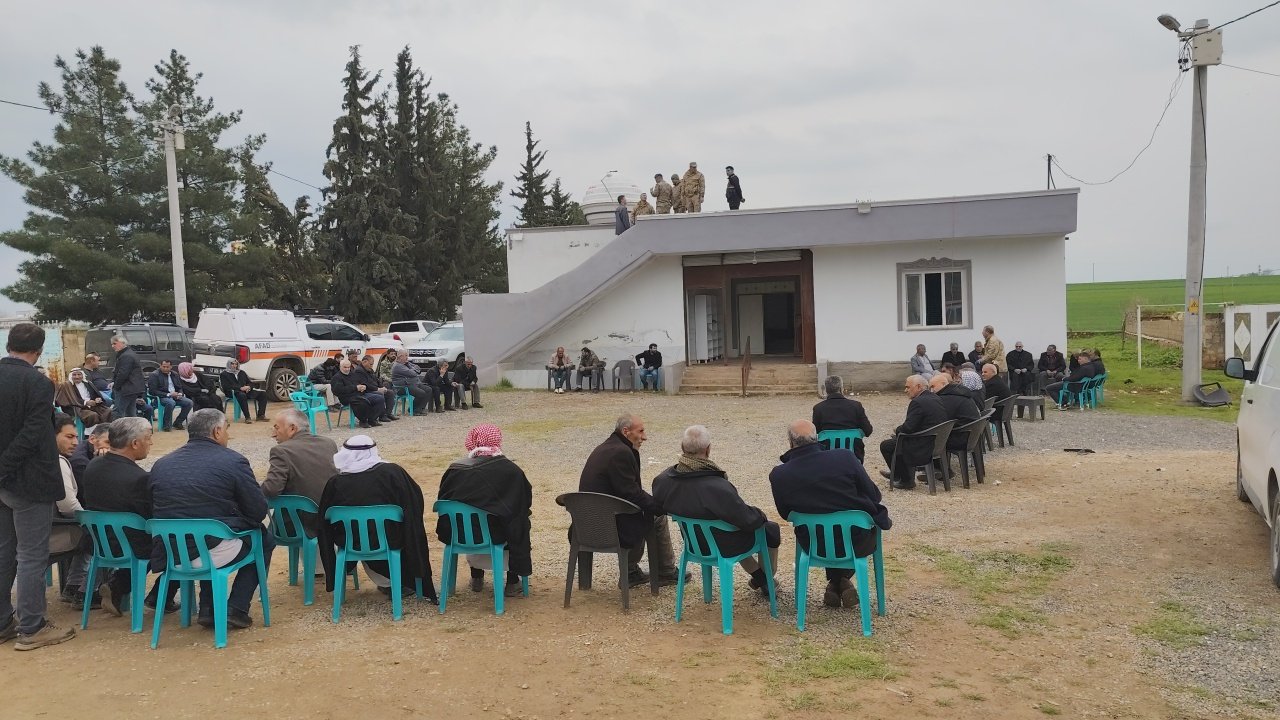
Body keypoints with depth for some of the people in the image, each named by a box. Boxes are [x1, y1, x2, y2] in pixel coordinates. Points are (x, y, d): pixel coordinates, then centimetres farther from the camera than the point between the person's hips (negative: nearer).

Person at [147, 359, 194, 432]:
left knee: (189, 402, -18)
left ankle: (177, 423, -5)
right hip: (161, 397, -6)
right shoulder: (154, 375, -4)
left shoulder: (175, 374, 16)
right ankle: (166, 426, -23)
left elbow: (180, 388, 20)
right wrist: (168, 394, -19)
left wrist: (180, 394, -6)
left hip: (175, 396, 6)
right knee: (171, 402, -39)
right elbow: (152, 391, -12)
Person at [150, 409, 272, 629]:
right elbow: (259, 512, -8)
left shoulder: (160, 464, 6)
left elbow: (156, 511, 17)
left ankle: (208, 609, 25)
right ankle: (236, 609, 11)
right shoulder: (233, 460, -9)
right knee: (264, 539, 21)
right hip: (214, 553, -5)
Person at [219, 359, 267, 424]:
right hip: (233, 393, -6)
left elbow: (250, 382, 22)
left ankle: (261, 415, -18)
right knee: (242, 396, -42)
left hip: (246, 391, 6)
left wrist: (249, 387, -5)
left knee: (262, 394, -13)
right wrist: (240, 388, -17)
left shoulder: (242, 373, 25)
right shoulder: (223, 374, 7)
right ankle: (247, 418, -41)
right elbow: (227, 387, -8)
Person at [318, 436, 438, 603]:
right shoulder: (393, 472, -11)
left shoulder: (335, 483, -9)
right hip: (390, 542, -2)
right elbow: (416, 501, -5)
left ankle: (385, 582, 36)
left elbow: (325, 521, 0)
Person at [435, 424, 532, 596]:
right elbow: (526, 503, -5)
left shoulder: (455, 469, -7)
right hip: (494, 535, -3)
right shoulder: (510, 470, -13)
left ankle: (476, 577, 41)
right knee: (519, 523, 27)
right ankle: (512, 581, 27)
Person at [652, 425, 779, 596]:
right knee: (771, 528, 19)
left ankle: (757, 575, 47)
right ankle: (766, 582, 38)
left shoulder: (662, 480, -18)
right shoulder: (718, 488, -38)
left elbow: (658, 508, 3)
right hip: (725, 548, -7)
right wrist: (761, 515, -7)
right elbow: (749, 520, -29)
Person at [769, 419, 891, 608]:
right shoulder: (845, 458, -17)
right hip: (859, 544, -2)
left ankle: (835, 584, 35)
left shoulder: (778, 475, -14)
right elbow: (874, 496, -6)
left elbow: (786, 514, 2)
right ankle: (843, 580, 29)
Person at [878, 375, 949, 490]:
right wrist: (899, 430, 14)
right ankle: (898, 474, 40)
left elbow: (908, 428, -22)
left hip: (924, 449, -10)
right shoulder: (936, 399, 11)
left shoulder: (918, 402, -20)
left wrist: (897, 430, -1)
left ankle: (906, 480, 12)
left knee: (885, 445, 0)